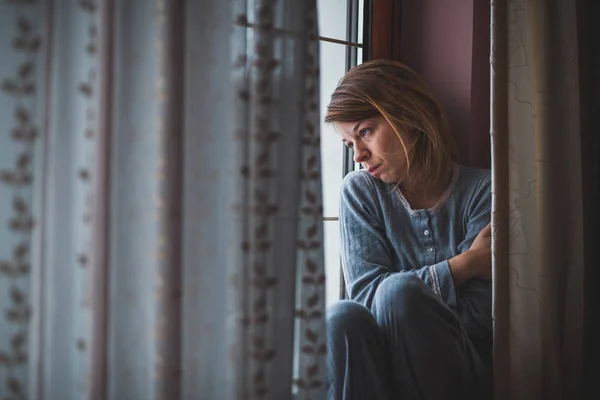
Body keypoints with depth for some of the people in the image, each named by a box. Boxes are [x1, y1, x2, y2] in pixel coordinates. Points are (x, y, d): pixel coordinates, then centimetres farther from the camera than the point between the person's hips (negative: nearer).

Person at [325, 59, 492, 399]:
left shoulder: (481, 190, -3)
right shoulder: (360, 192, 5)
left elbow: (477, 318, -11)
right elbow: (365, 292, -7)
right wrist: (465, 264, -10)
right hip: (383, 370, 2)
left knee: (398, 291, -29)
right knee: (342, 317, -29)